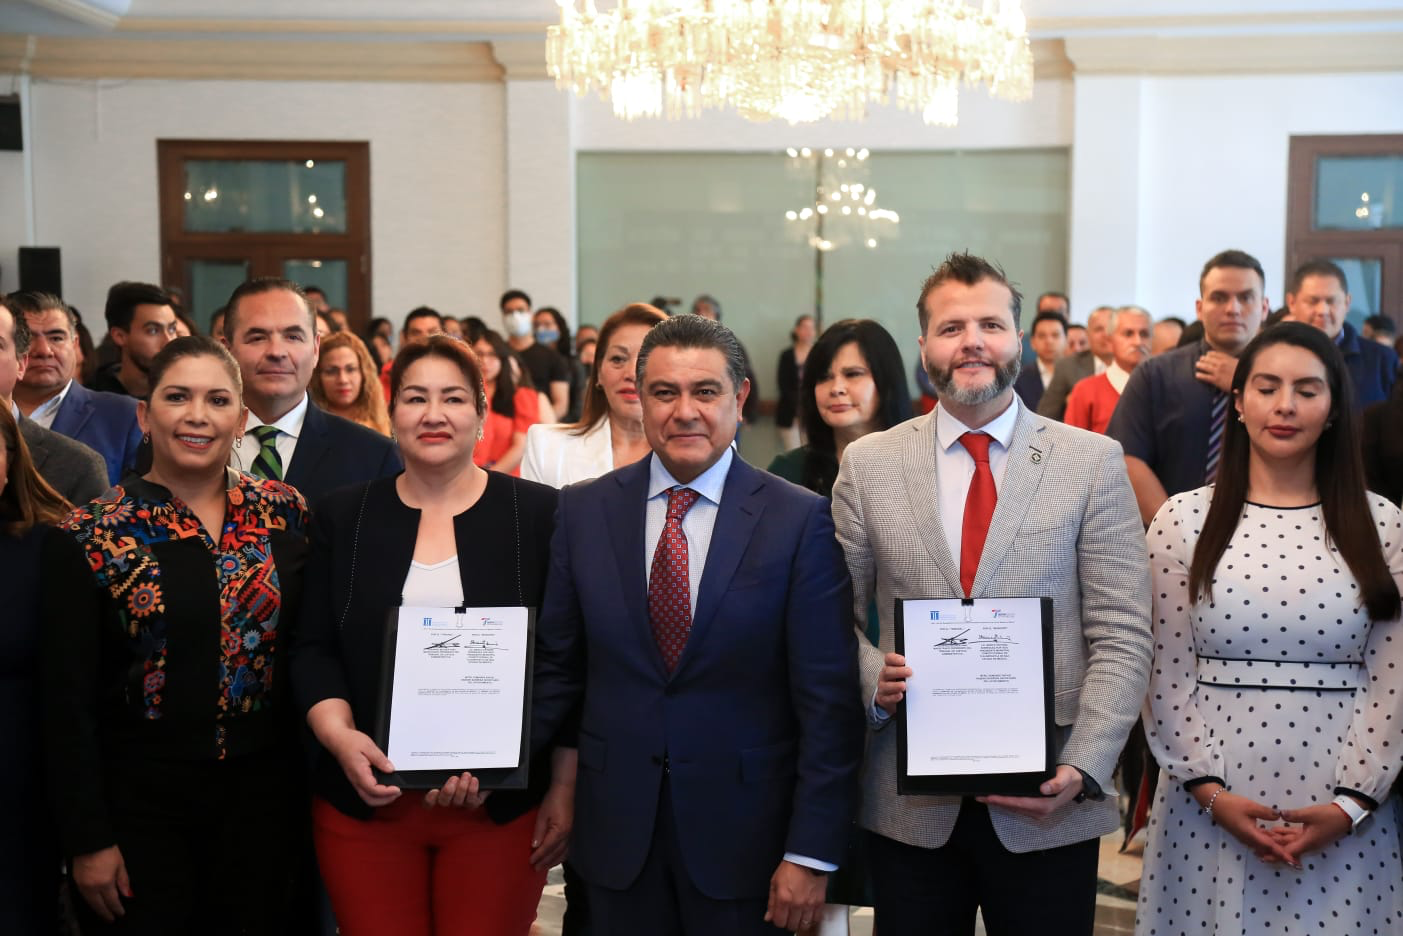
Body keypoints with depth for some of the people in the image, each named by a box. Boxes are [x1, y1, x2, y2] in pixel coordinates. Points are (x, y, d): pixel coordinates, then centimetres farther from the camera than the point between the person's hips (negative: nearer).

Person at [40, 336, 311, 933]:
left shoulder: (284, 513, -1)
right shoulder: (89, 536, -8)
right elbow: (67, 702, -7)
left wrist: (309, 773, 2)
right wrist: (88, 840, -8)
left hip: (262, 794, 2)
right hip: (137, 804, -2)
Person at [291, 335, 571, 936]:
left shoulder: (538, 514, 1)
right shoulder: (343, 517, 7)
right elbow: (313, 649, 6)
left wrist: (564, 789, -3)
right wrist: (340, 736, -12)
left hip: (502, 805, -1)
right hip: (366, 801, 2)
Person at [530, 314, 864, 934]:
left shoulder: (801, 521, -8)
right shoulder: (583, 512, 1)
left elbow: (828, 701, -8)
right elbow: (555, 666, 6)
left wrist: (810, 854, -10)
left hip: (744, 833, -2)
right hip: (617, 833, 3)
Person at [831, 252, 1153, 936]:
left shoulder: (1093, 462, 0)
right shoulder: (868, 464, 4)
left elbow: (1122, 637, -3)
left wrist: (1082, 769, -13)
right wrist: (872, 677, -13)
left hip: (1047, 807, -1)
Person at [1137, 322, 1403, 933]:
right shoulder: (1183, 519, -1)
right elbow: (1168, 676, -1)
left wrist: (1351, 805, -8)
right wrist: (1209, 792, -8)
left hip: (1343, 812, 0)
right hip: (1209, 809, 0)